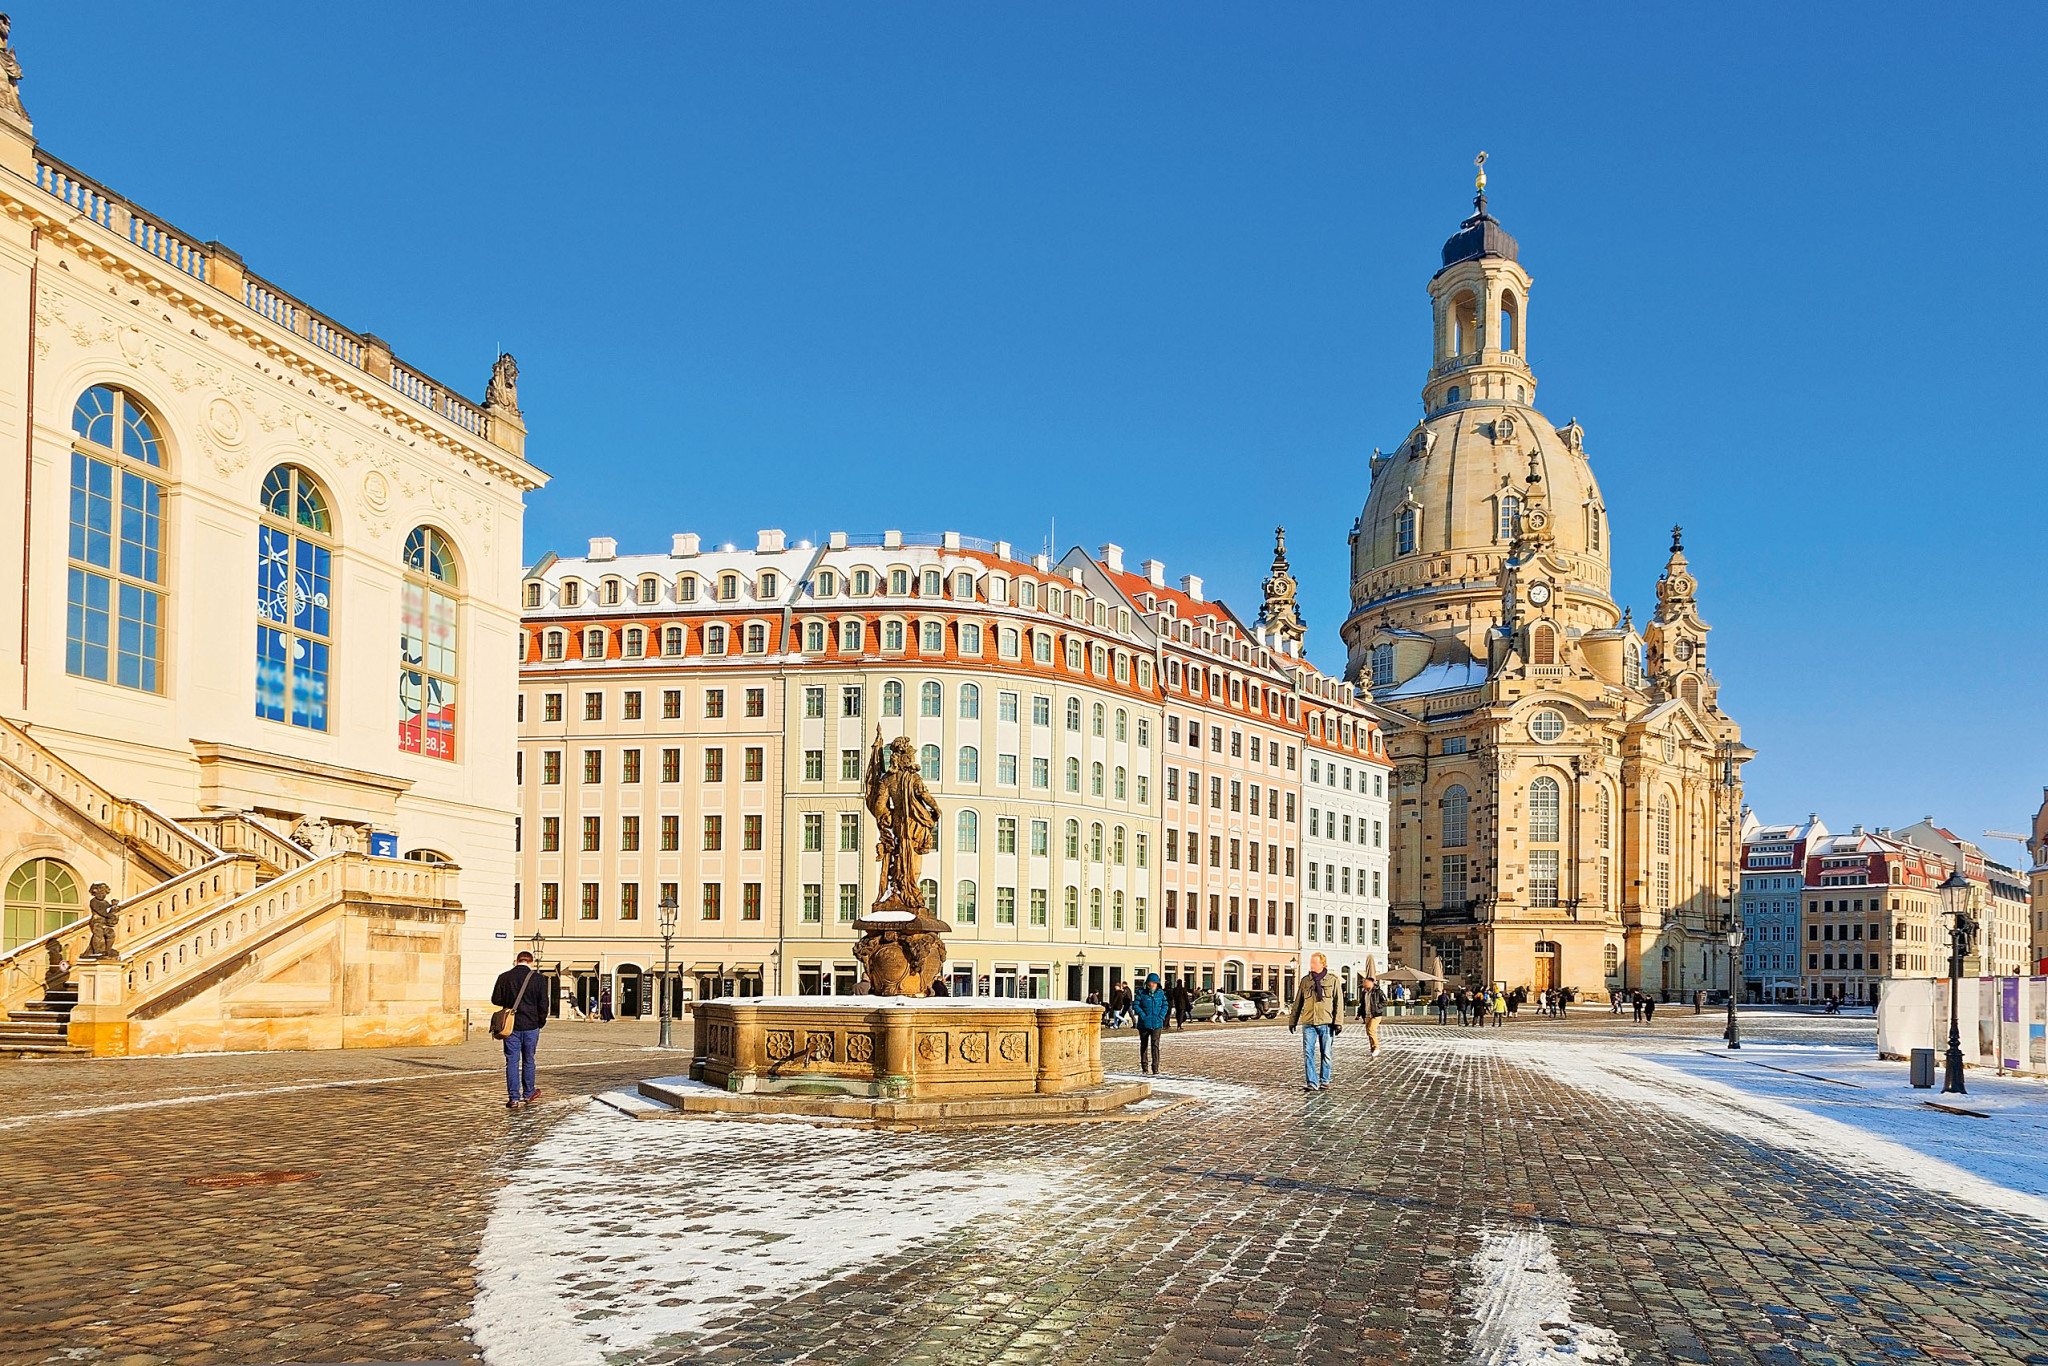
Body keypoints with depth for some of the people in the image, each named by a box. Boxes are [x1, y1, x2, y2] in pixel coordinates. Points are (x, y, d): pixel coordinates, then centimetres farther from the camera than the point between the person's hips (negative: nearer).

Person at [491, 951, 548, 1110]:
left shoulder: (504, 977, -2)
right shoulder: (537, 979, -3)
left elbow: (496, 999, 2)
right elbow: (543, 1004, -2)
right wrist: (541, 1022, 11)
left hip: (511, 1026, 0)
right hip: (531, 1026, 0)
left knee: (512, 1061, 3)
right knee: (528, 1060, 14)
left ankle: (513, 1098, -1)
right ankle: (528, 1094, 25)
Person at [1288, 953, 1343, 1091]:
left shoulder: (1332, 981, 3)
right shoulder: (1305, 981, 10)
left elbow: (1338, 1002, 2)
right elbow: (1298, 1002, 16)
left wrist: (1338, 1022, -6)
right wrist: (1292, 1021, 15)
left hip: (1326, 1023, -2)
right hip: (1308, 1023, 2)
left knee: (1325, 1054, 6)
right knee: (1308, 1053, -7)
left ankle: (1324, 1081, 19)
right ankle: (1312, 1083, -4)